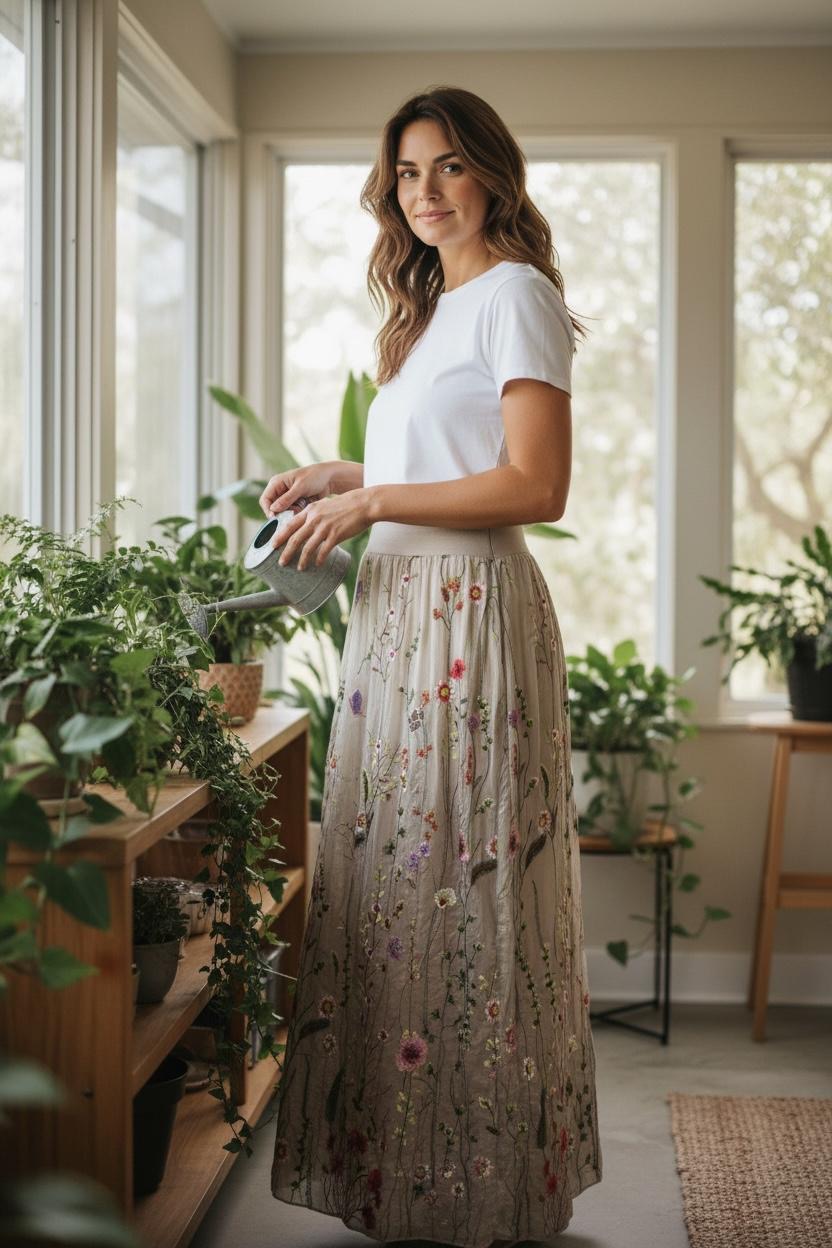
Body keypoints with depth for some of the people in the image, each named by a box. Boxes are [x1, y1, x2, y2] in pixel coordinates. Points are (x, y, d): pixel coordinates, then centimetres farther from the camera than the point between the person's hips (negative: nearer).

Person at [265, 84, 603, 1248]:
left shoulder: (515, 293, -6)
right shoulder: (432, 308, 22)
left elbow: (535, 486, -15)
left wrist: (371, 502, -13)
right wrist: (339, 478, 15)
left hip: (470, 610, -9)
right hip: (400, 609, 9)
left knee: (456, 889, -5)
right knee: (392, 885, 8)